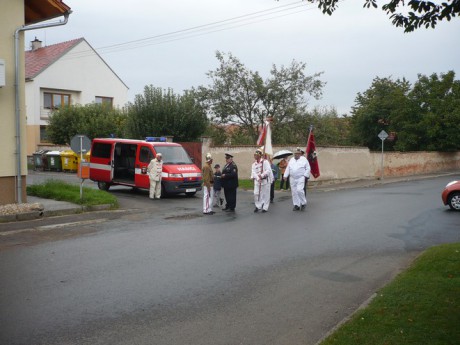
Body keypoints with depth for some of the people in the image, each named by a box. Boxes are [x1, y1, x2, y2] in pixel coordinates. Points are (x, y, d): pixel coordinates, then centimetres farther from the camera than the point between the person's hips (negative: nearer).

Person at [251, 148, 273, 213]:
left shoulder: (265, 162, -7)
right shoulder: (254, 164, 7)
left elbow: (268, 170, -16)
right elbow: (253, 172, -4)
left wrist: (262, 175, -24)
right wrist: (258, 178, -22)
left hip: (265, 180, -4)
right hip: (257, 181, 4)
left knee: (266, 194, 2)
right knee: (256, 194, -2)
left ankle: (265, 207, 12)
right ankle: (258, 206, 12)